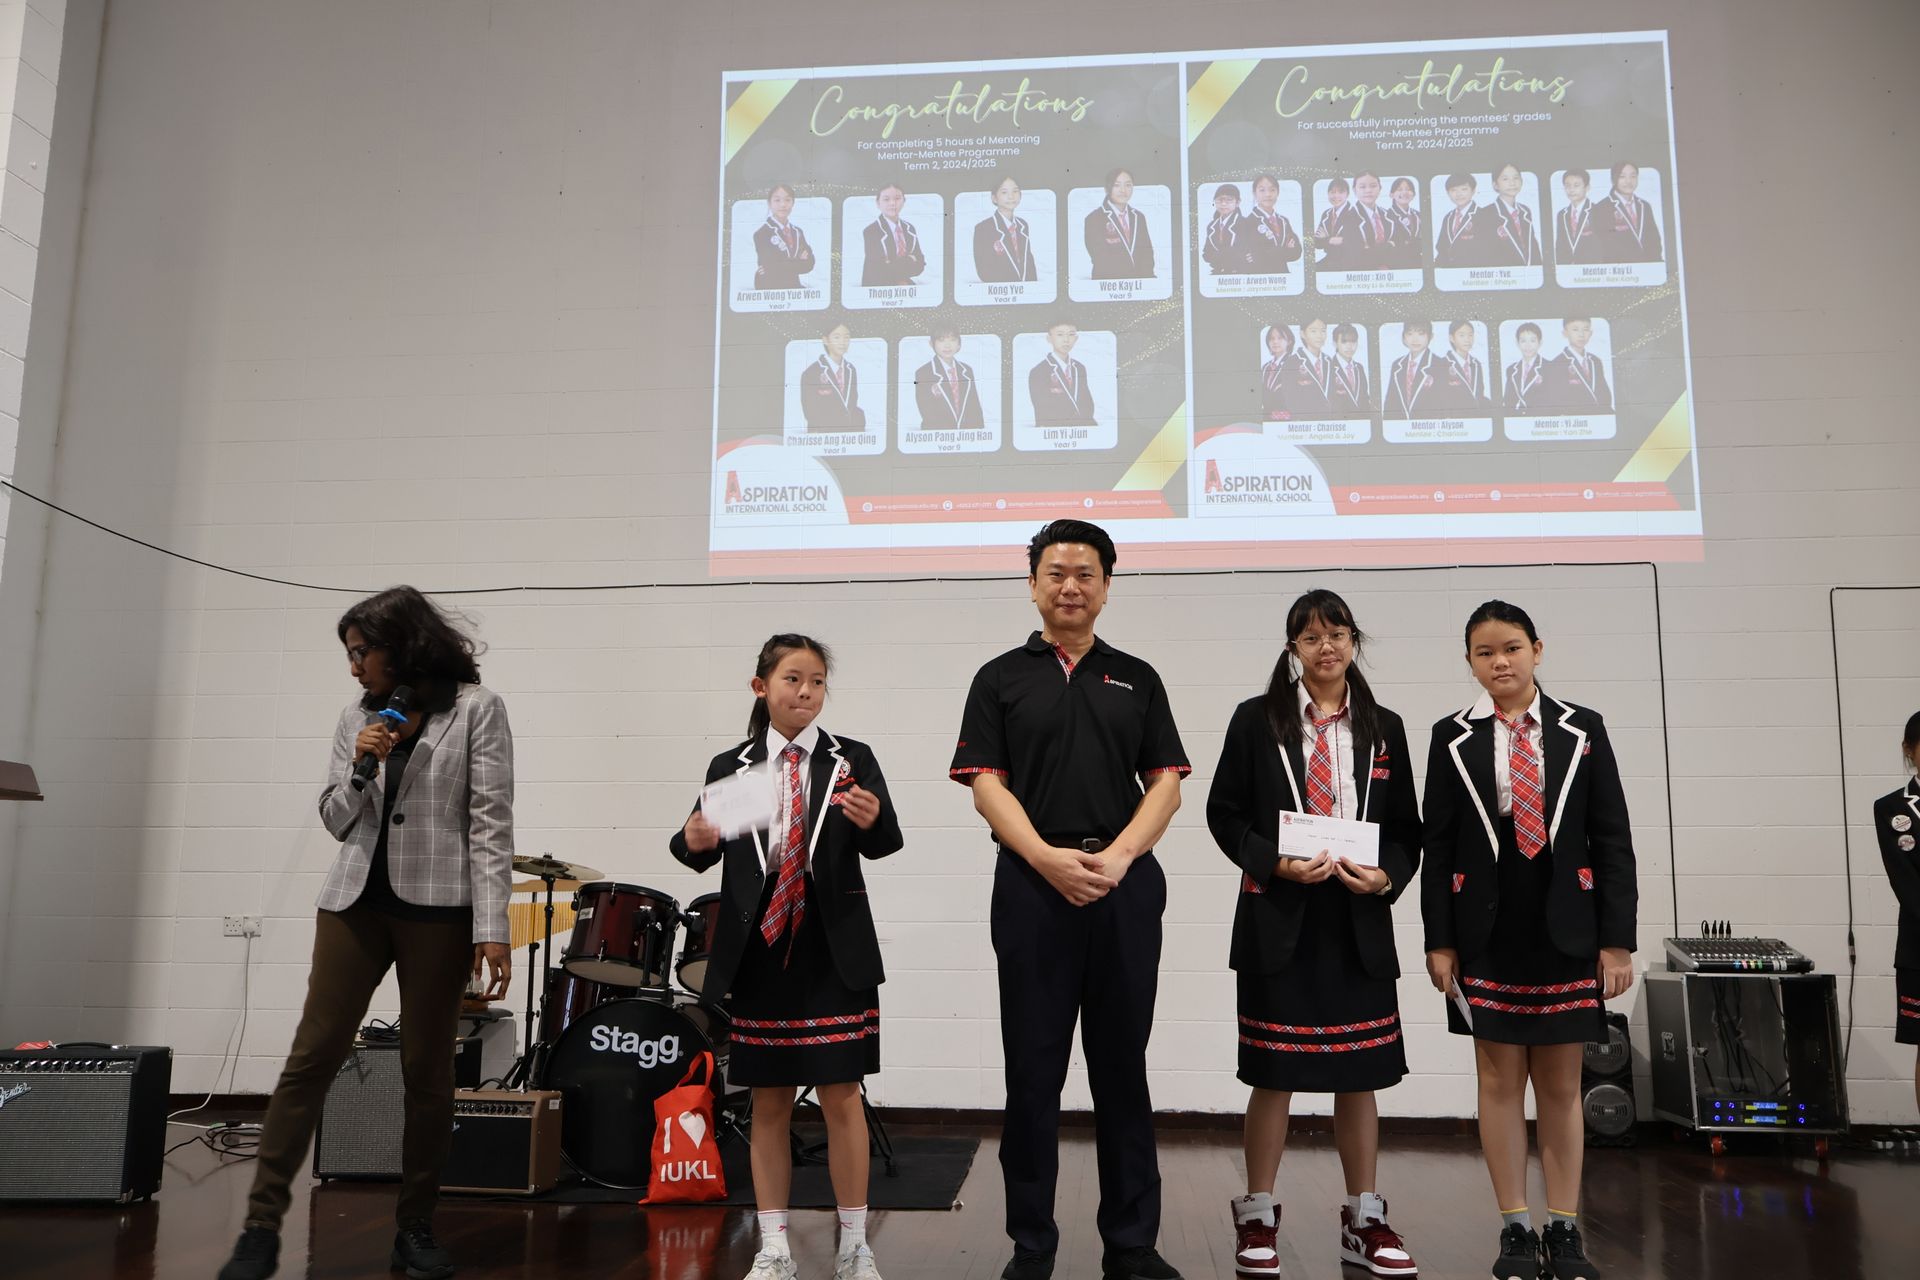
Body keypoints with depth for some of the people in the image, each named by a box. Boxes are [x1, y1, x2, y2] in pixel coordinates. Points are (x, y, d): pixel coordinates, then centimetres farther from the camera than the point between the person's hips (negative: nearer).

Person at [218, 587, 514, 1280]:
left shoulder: (476, 708, -1)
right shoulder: (358, 716, 12)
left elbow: (492, 823, -6)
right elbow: (335, 821, 15)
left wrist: (492, 926, -13)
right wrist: (361, 768, -6)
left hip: (437, 905, -4)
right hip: (353, 900, 4)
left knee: (427, 1070, 3)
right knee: (312, 1055, -1)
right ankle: (262, 1224, 5)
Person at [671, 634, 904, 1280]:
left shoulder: (852, 760, 2)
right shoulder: (730, 767, 6)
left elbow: (885, 843, -10)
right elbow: (702, 849, -1)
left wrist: (873, 821, -32)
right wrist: (693, 841, -23)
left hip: (834, 953, -1)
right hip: (759, 953, 2)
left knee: (840, 1095, 2)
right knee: (769, 1101, 9)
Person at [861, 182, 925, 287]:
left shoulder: (909, 228, 11)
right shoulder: (870, 231, -7)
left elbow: (919, 265, 4)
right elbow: (879, 271, -16)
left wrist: (892, 266, -11)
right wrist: (908, 262, -7)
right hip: (878, 291, -3)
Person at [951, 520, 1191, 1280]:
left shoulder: (1137, 680, 12)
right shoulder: (1001, 678, 7)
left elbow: (1166, 783, 5)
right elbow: (986, 784, -2)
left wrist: (1116, 856, -12)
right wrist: (1048, 858, -16)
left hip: (1126, 886, 2)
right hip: (1032, 885, -1)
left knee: (1122, 1066, 8)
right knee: (1033, 1069, 4)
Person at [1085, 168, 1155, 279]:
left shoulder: (1138, 217, 16)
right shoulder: (1094, 219, -1)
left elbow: (1147, 253, 11)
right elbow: (1100, 257, -7)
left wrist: (1144, 277, -8)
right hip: (1107, 284, -3)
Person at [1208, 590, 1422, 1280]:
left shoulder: (1383, 728, 9)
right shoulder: (1257, 719, 1)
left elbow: (1406, 828, 11)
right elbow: (1224, 813, 0)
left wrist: (1385, 877, -7)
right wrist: (1276, 863, -14)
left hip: (1360, 922, 3)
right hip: (1278, 919, -3)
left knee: (1359, 1073, 9)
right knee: (1275, 1074, 3)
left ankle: (1365, 1220, 23)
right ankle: (1257, 1217, 18)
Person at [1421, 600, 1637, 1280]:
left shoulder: (1582, 731, 2)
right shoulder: (1452, 738, 1)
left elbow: (1612, 838, 1)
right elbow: (1438, 846, 1)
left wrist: (1617, 938, -3)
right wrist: (1438, 940, -3)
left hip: (1565, 935, 0)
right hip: (1487, 936, 0)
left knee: (1562, 1085, 8)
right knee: (1500, 1080, 6)